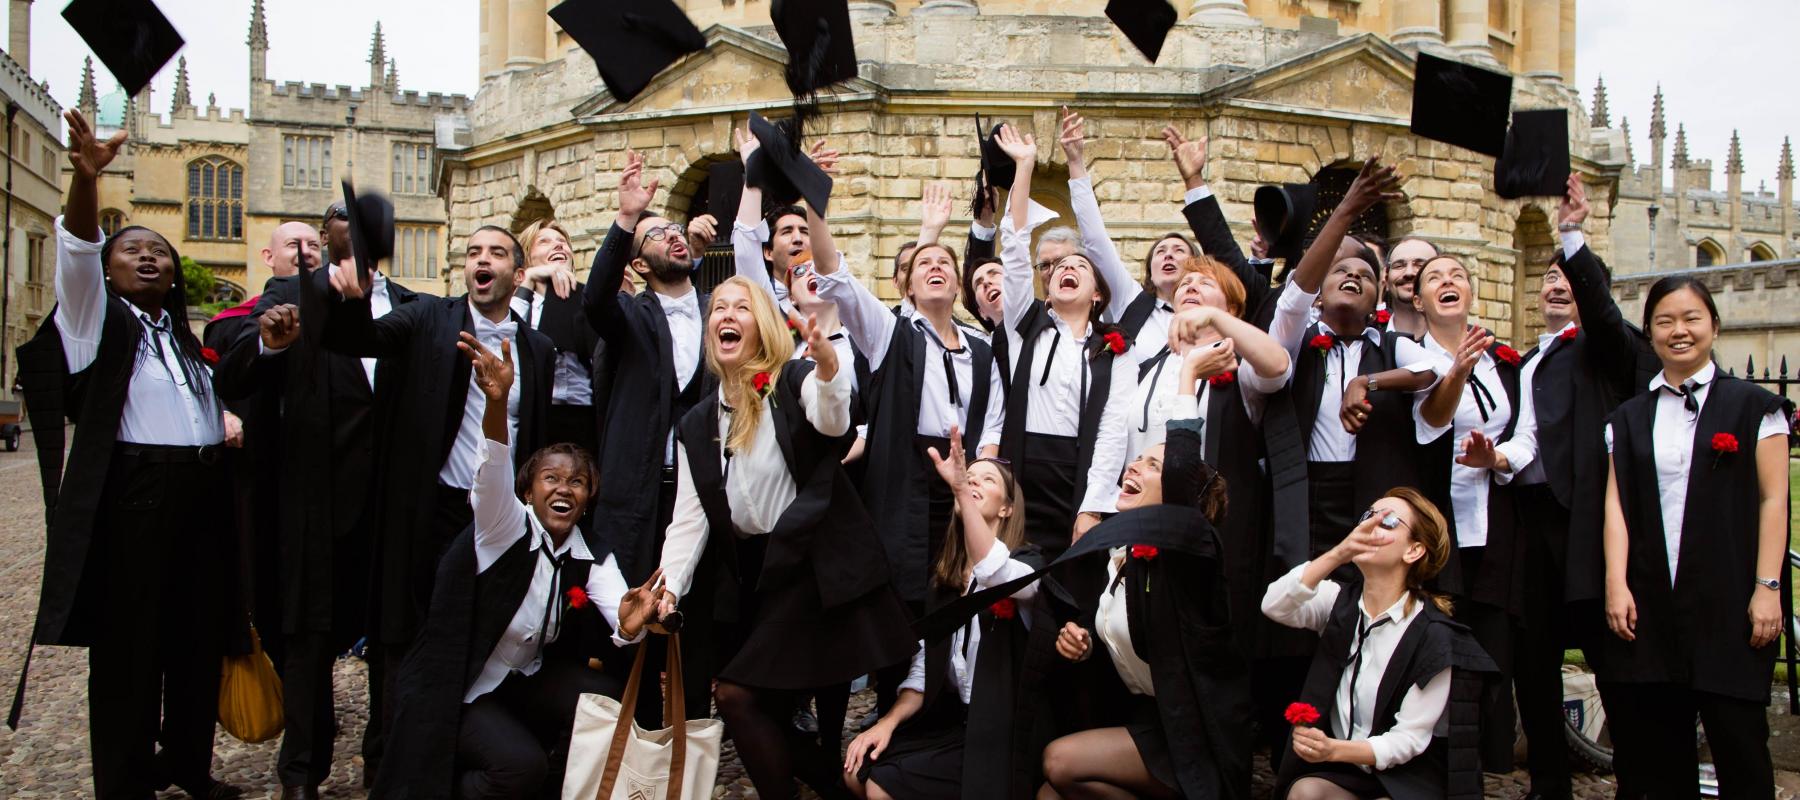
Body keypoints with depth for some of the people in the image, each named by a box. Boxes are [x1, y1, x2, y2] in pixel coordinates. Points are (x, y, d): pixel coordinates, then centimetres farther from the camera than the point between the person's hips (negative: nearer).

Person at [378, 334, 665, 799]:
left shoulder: (593, 556, -1)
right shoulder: (506, 528, -14)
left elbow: (615, 604, -20)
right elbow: (493, 478, -35)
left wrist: (628, 624, -47)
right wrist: (497, 401, -55)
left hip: (528, 681, 6)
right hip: (460, 690, -6)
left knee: (608, 703, -17)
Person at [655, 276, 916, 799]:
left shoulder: (795, 383, -4)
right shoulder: (697, 425, 11)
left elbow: (832, 421, -28)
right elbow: (689, 520, 5)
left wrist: (827, 361, -49)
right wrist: (669, 587, -11)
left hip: (813, 566, -6)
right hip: (750, 577, 6)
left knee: (738, 694, -12)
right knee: (767, 710, 5)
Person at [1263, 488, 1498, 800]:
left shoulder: (1433, 635, -11)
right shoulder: (1340, 600, 2)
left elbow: (1408, 739, -12)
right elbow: (1274, 606, -19)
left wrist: (1334, 750, -29)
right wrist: (1338, 554, -32)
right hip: (1337, 770, 3)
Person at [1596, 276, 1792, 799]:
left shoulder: (1754, 407, 4)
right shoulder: (1629, 418, 13)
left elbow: (1772, 501, 0)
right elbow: (1616, 504, 6)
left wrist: (1767, 587, -7)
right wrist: (1616, 584, -5)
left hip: (1728, 598, -3)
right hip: (1650, 600, 3)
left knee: (1738, 740, -3)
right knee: (1659, 754, 6)